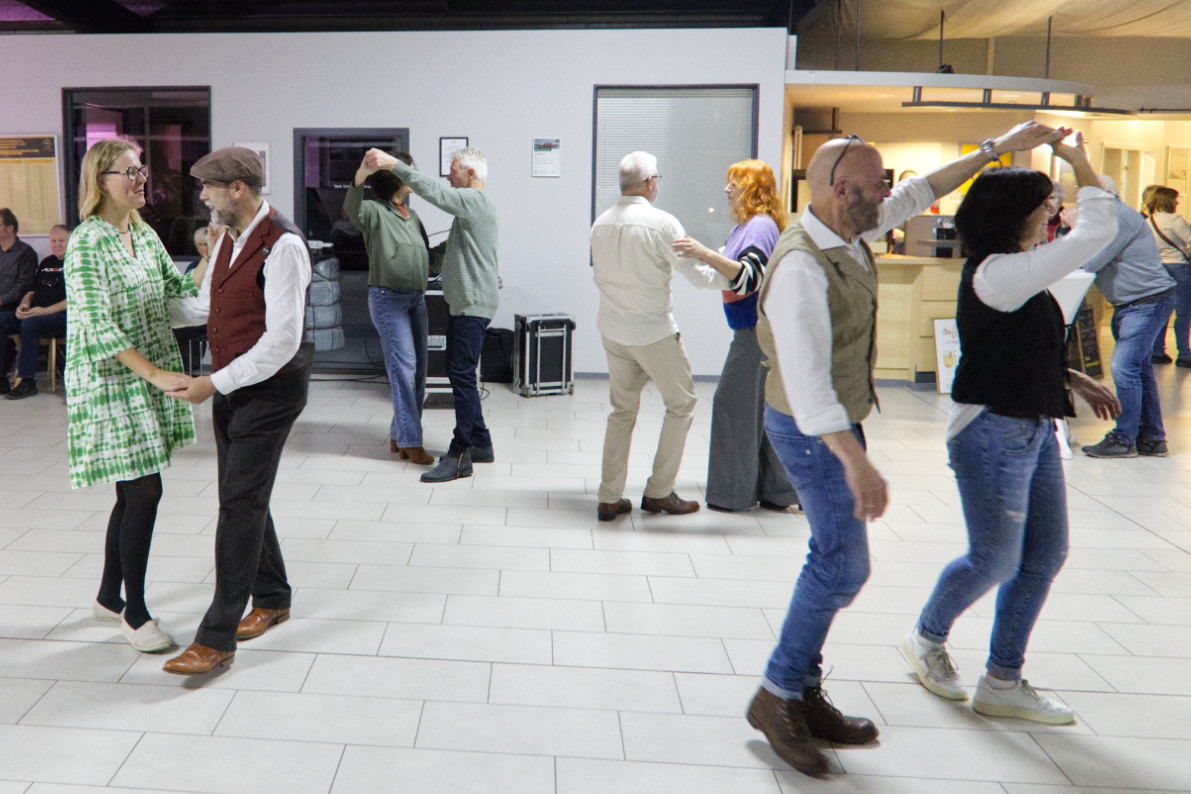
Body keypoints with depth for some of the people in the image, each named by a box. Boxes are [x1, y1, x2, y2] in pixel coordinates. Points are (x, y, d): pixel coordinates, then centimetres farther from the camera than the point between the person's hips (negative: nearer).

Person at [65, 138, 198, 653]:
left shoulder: (144, 234, 10)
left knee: (134, 491, 12)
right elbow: (97, 325, -20)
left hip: (149, 379, 8)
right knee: (144, 491, -8)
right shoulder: (87, 243, -14)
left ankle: (109, 596, 28)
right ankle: (134, 612, 6)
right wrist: (154, 373, -25)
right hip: (109, 383, -8)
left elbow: (178, 289, 18)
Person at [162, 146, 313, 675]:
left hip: (270, 389, -9)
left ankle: (216, 639, -3)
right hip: (230, 388, 9)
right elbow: (205, 307, 23)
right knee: (242, 497, 15)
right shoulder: (228, 239, 9)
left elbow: (282, 342, -24)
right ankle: (272, 598, 33)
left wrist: (215, 383, -21)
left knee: (239, 504, -9)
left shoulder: (282, 246, -20)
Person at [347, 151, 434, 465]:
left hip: (416, 298, 8)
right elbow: (351, 209, -31)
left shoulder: (412, 215, 15)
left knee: (418, 368, 8)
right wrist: (358, 180, -47)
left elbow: (426, 254, 22)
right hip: (388, 298, -8)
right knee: (404, 365, -12)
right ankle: (410, 441, -7)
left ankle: (399, 434, 20)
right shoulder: (375, 212, -8)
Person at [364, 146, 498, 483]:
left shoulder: (475, 200, -12)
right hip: (463, 303, 11)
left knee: (462, 375, -11)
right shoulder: (471, 202, 20)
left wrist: (393, 163, -28)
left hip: (473, 303, -11)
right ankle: (480, 443, 21)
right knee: (459, 374, 13)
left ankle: (459, 455, -10)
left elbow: (433, 190, -26)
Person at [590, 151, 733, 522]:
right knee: (681, 403, 10)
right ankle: (659, 491, 11)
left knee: (622, 409, 15)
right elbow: (697, 273, -13)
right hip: (653, 330, -6)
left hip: (612, 328, 6)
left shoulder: (601, 223, 3)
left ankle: (609, 498, 14)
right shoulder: (662, 223, -16)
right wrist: (732, 277, 1)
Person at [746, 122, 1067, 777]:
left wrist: (997, 148, 18)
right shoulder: (802, 266, -27)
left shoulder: (844, 235, 1)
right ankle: (777, 695, 10)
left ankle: (803, 694, 23)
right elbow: (807, 380, -32)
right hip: (812, 430, -10)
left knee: (833, 559, 13)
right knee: (843, 566, -5)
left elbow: (919, 194, 17)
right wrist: (856, 463, -36)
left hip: (836, 420, 10)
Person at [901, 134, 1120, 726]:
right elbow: (1097, 231, -21)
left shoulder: (1008, 272, 12)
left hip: (1031, 428, 10)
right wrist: (1079, 162, -8)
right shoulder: (997, 272, -20)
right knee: (995, 560, 2)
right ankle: (926, 640, 29)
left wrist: (1071, 380, 11)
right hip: (992, 432, -10)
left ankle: (1003, 683, 22)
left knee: (1045, 555, 11)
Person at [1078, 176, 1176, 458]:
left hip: (1148, 302, -11)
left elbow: (1090, 263, -20)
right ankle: (1152, 439, 18)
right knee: (1139, 369, 12)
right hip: (1130, 305, 11)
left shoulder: (1121, 217, -15)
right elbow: (1090, 262, 16)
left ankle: (1123, 439, -7)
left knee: (1123, 367, -13)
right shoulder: (1110, 218, 20)